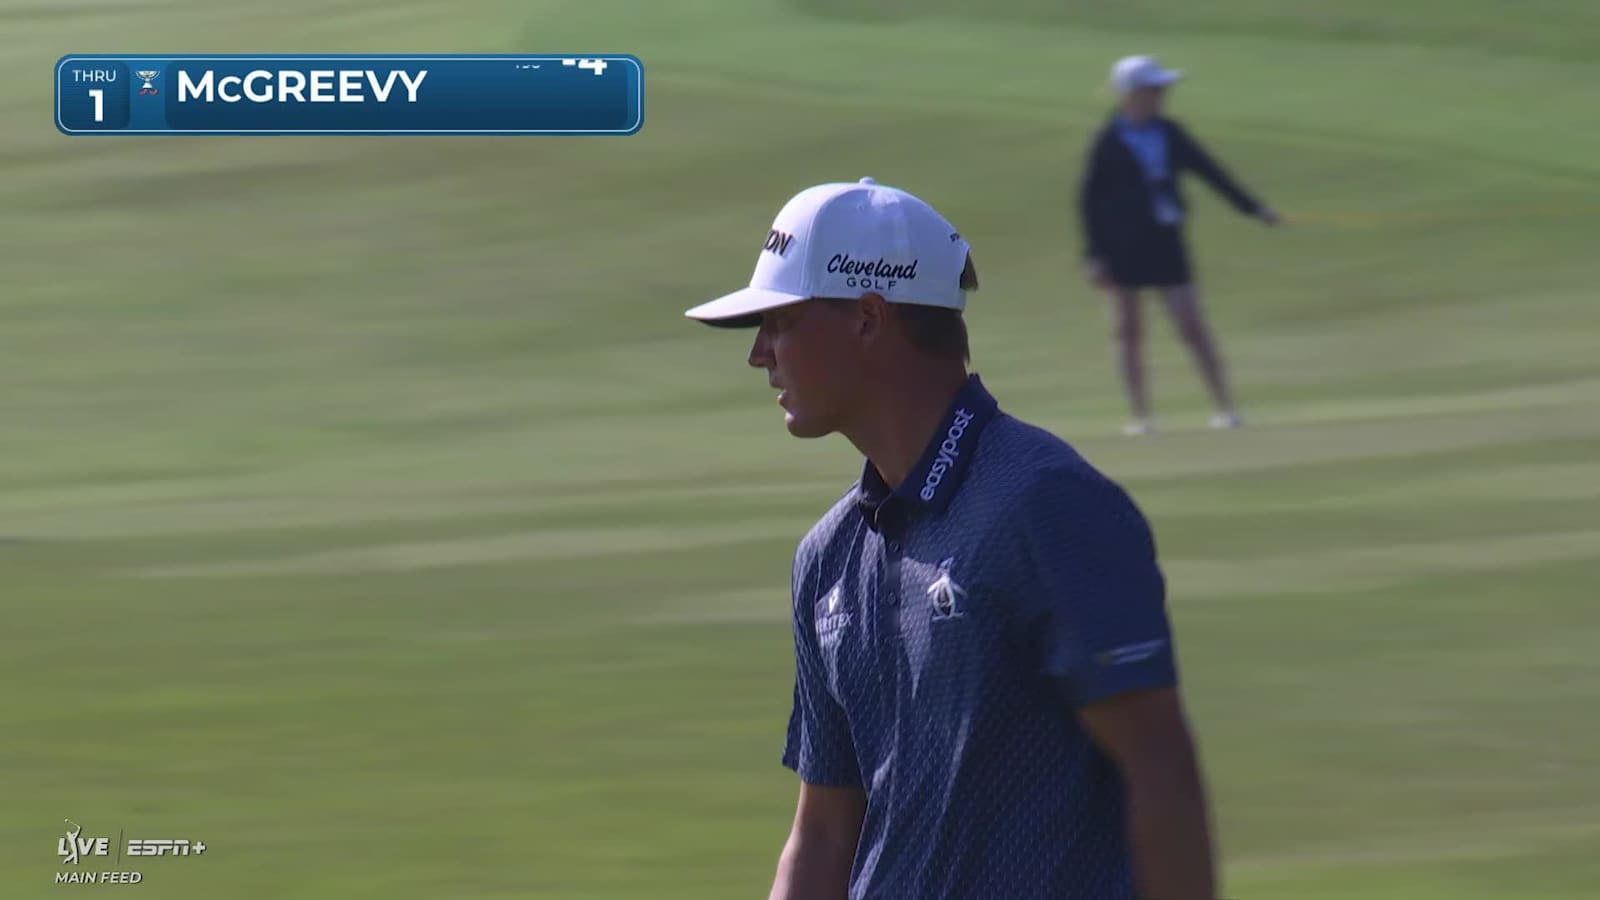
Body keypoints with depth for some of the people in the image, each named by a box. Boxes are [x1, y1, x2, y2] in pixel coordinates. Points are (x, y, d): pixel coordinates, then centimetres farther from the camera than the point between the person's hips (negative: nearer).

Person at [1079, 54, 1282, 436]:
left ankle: (1225, 408, 1)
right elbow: (1089, 199, -6)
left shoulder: (1168, 133, 4)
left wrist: (1253, 207, 8)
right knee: (1128, 331, 2)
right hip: (1122, 245, -3)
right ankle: (1140, 416, 9)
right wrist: (1095, 254, -11)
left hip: (1165, 243, 3)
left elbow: (1209, 171, 9)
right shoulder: (1108, 142, -8)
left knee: (1193, 326, -2)